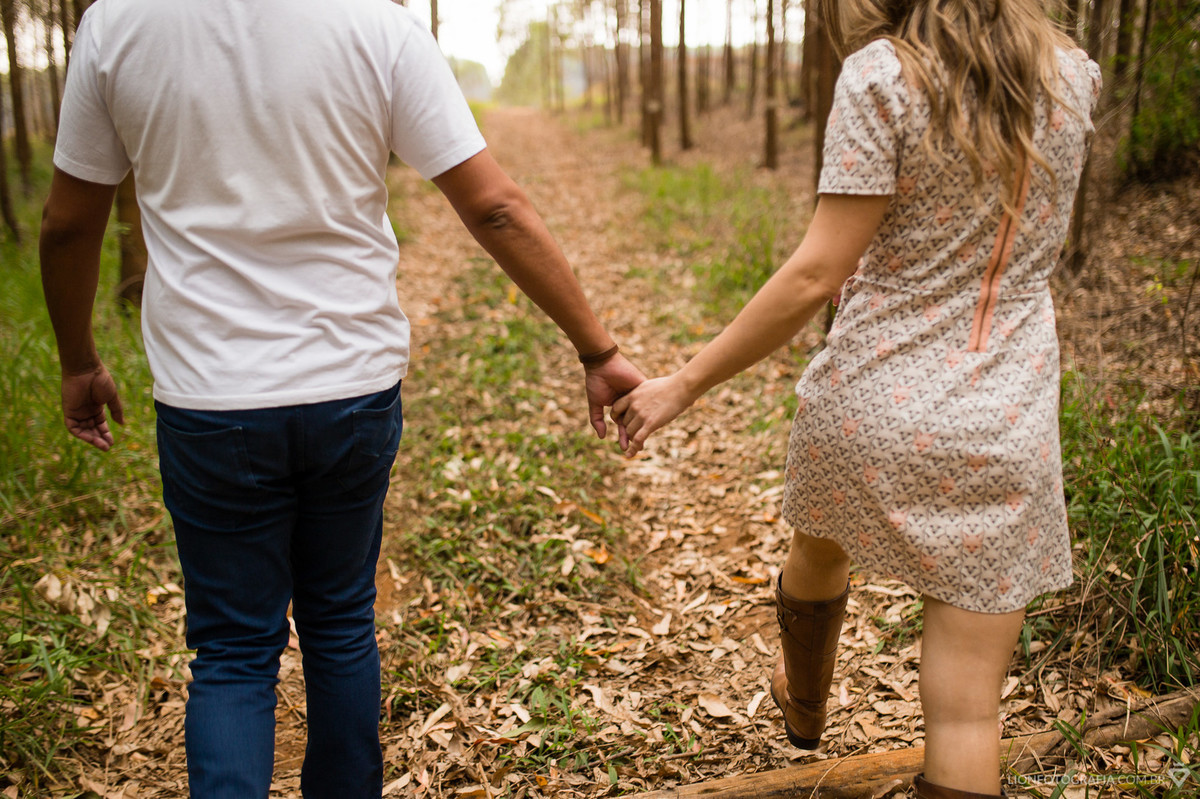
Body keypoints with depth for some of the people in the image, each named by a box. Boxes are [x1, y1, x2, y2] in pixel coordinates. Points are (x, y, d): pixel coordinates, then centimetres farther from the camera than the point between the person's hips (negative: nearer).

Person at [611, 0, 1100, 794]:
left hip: (869, 407, -1)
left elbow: (818, 274, -16)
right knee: (966, 712, 5)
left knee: (819, 551, 32)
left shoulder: (880, 77, -11)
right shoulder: (1073, 79, 4)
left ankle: (806, 708, 61)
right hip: (1002, 429, 2)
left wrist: (687, 383, -9)